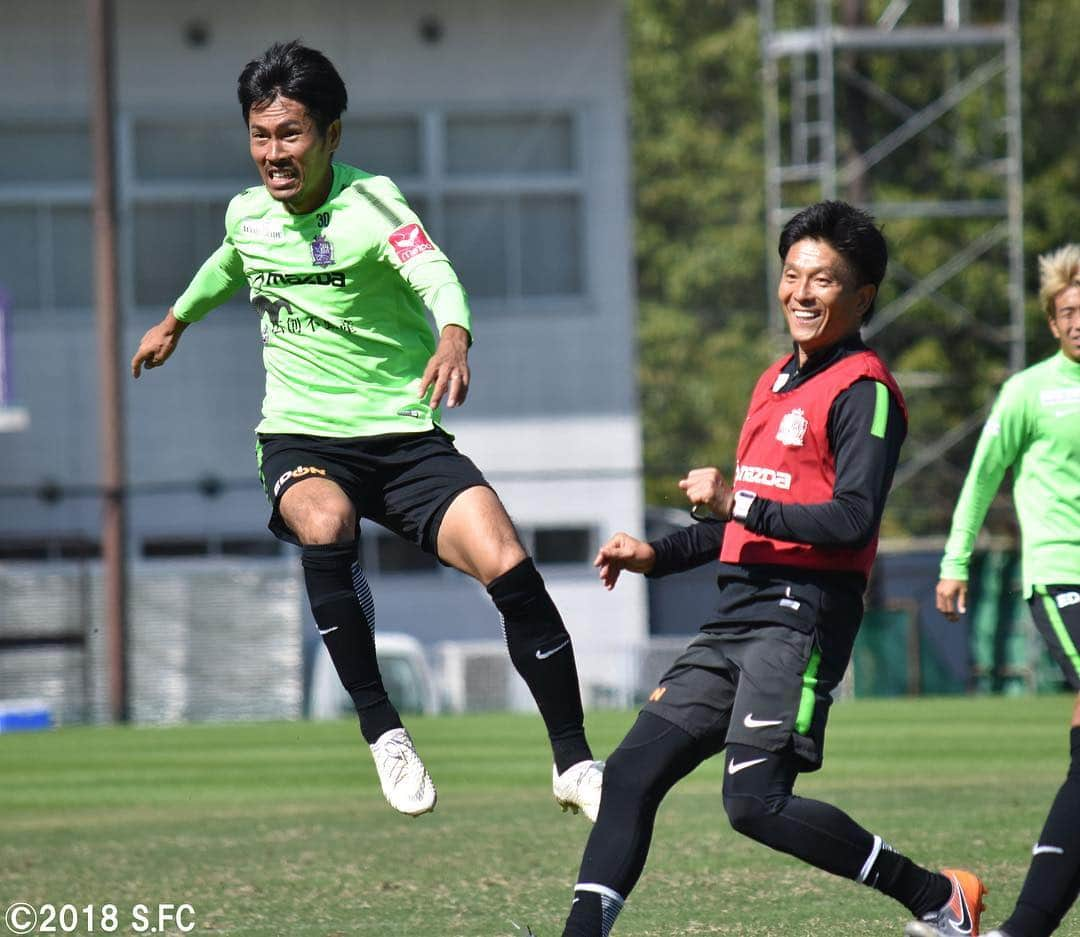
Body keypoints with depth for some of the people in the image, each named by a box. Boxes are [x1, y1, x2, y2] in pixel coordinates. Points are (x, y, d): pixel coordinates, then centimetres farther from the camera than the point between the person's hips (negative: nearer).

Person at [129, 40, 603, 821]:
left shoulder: (369, 202, -13)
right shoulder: (248, 215, 4)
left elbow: (434, 272, -34)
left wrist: (453, 338, -56)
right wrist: (175, 321, 48)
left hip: (404, 436, -2)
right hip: (302, 441, 2)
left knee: (509, 567, -20)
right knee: (326, 526, -34)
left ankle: (574, 761, -4)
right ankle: (381, 729, -23)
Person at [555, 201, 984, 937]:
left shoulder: (863, 392, -8)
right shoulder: (776, 382, 21)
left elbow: (854, 521, -19)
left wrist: (740, 502, -21)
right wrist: (657, 557, 22)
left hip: (802, 617, -9)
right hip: (739, 614, 9)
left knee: (757, 803, -17)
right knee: (631, 772, 0)